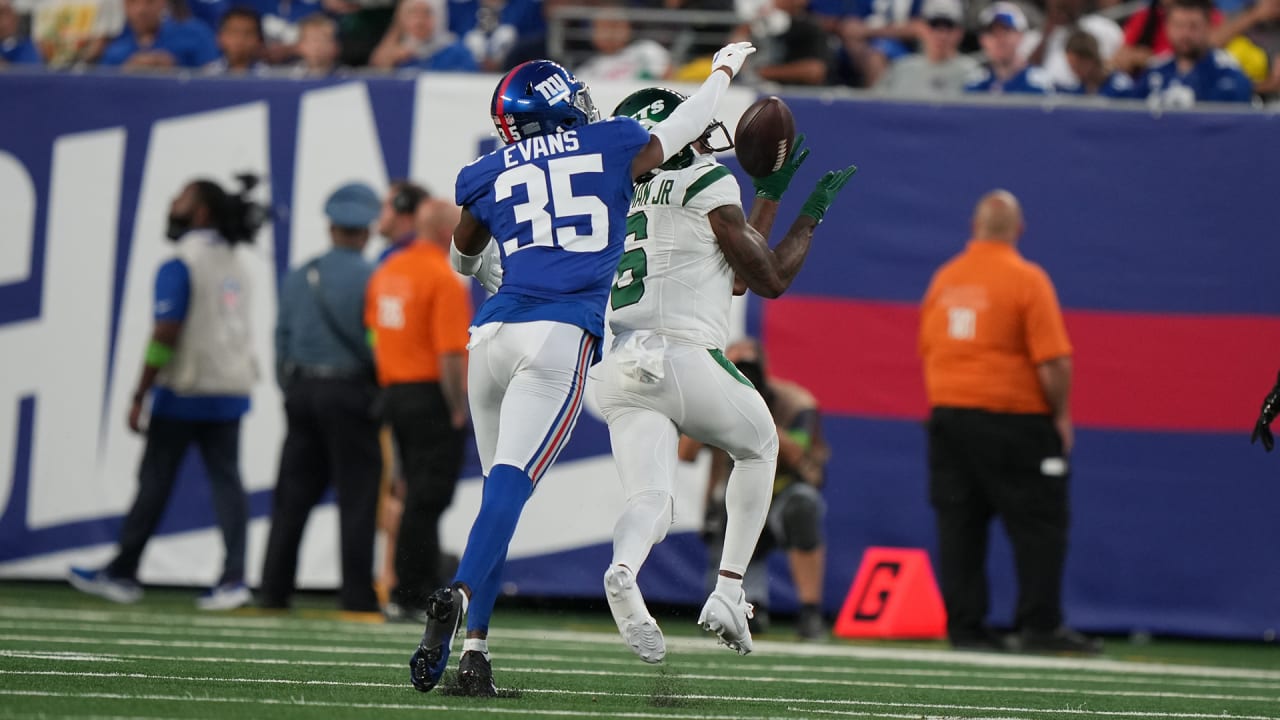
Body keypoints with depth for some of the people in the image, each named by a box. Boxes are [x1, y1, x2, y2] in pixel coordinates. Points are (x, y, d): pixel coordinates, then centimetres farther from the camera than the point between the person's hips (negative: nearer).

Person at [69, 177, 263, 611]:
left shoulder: (180, 267, -13)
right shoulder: (236, 265, 11)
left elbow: (165, 335, -18)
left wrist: (139, 397, -14)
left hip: (183, 395, -7)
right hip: (232, 391, 7)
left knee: (155, 481, 3)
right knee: (226, 479, 3)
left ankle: (123, 574, 12)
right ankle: (234, 578, -8)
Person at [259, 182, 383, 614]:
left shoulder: (298, 278, 8)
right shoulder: (369, 279, -9)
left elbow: (282, 339, 11)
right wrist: (383, 398, 2)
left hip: (302, 389, 5)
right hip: (350, 394, -5)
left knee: (293, 497, 8)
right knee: (357, 497, -2)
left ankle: (273, 592, 6)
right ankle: (358, 596, -4)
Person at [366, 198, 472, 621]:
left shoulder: (387, 271, 11)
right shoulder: (444, 279, -14)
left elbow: (373, 336, 14)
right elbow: (450, 354, -19)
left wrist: (389, 389, 19)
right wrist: (459, 410, -14)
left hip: (394, 392, 8)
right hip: (433, 397, -8)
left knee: (420, 497, 15)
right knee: (427, 501, -5)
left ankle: (428, 592, 18)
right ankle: (408, 598, -5)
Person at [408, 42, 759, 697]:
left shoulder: (489, 175, 18)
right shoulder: (613, 147, 13)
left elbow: (464, 261, 36)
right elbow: (685, 128, 34)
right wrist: (724, 69, 53)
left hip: (493, 332, 3)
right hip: (561, 335, -3)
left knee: (502, 487, 12)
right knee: (510, 484, -14)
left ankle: (473, 646, 4)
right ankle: (462, 596, -37)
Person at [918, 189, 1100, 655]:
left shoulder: (944, 279, 7)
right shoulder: (1028, 280, -9)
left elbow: (927, 350, 12)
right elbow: (1053, 359, -14)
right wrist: (1061, 415, -3)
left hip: (948, 416, 5)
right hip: (1015, 421, -5)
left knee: (959, 525, 6)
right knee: (1039, 524, 1)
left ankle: (964, 626, 4)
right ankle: (1040, 626, -2)